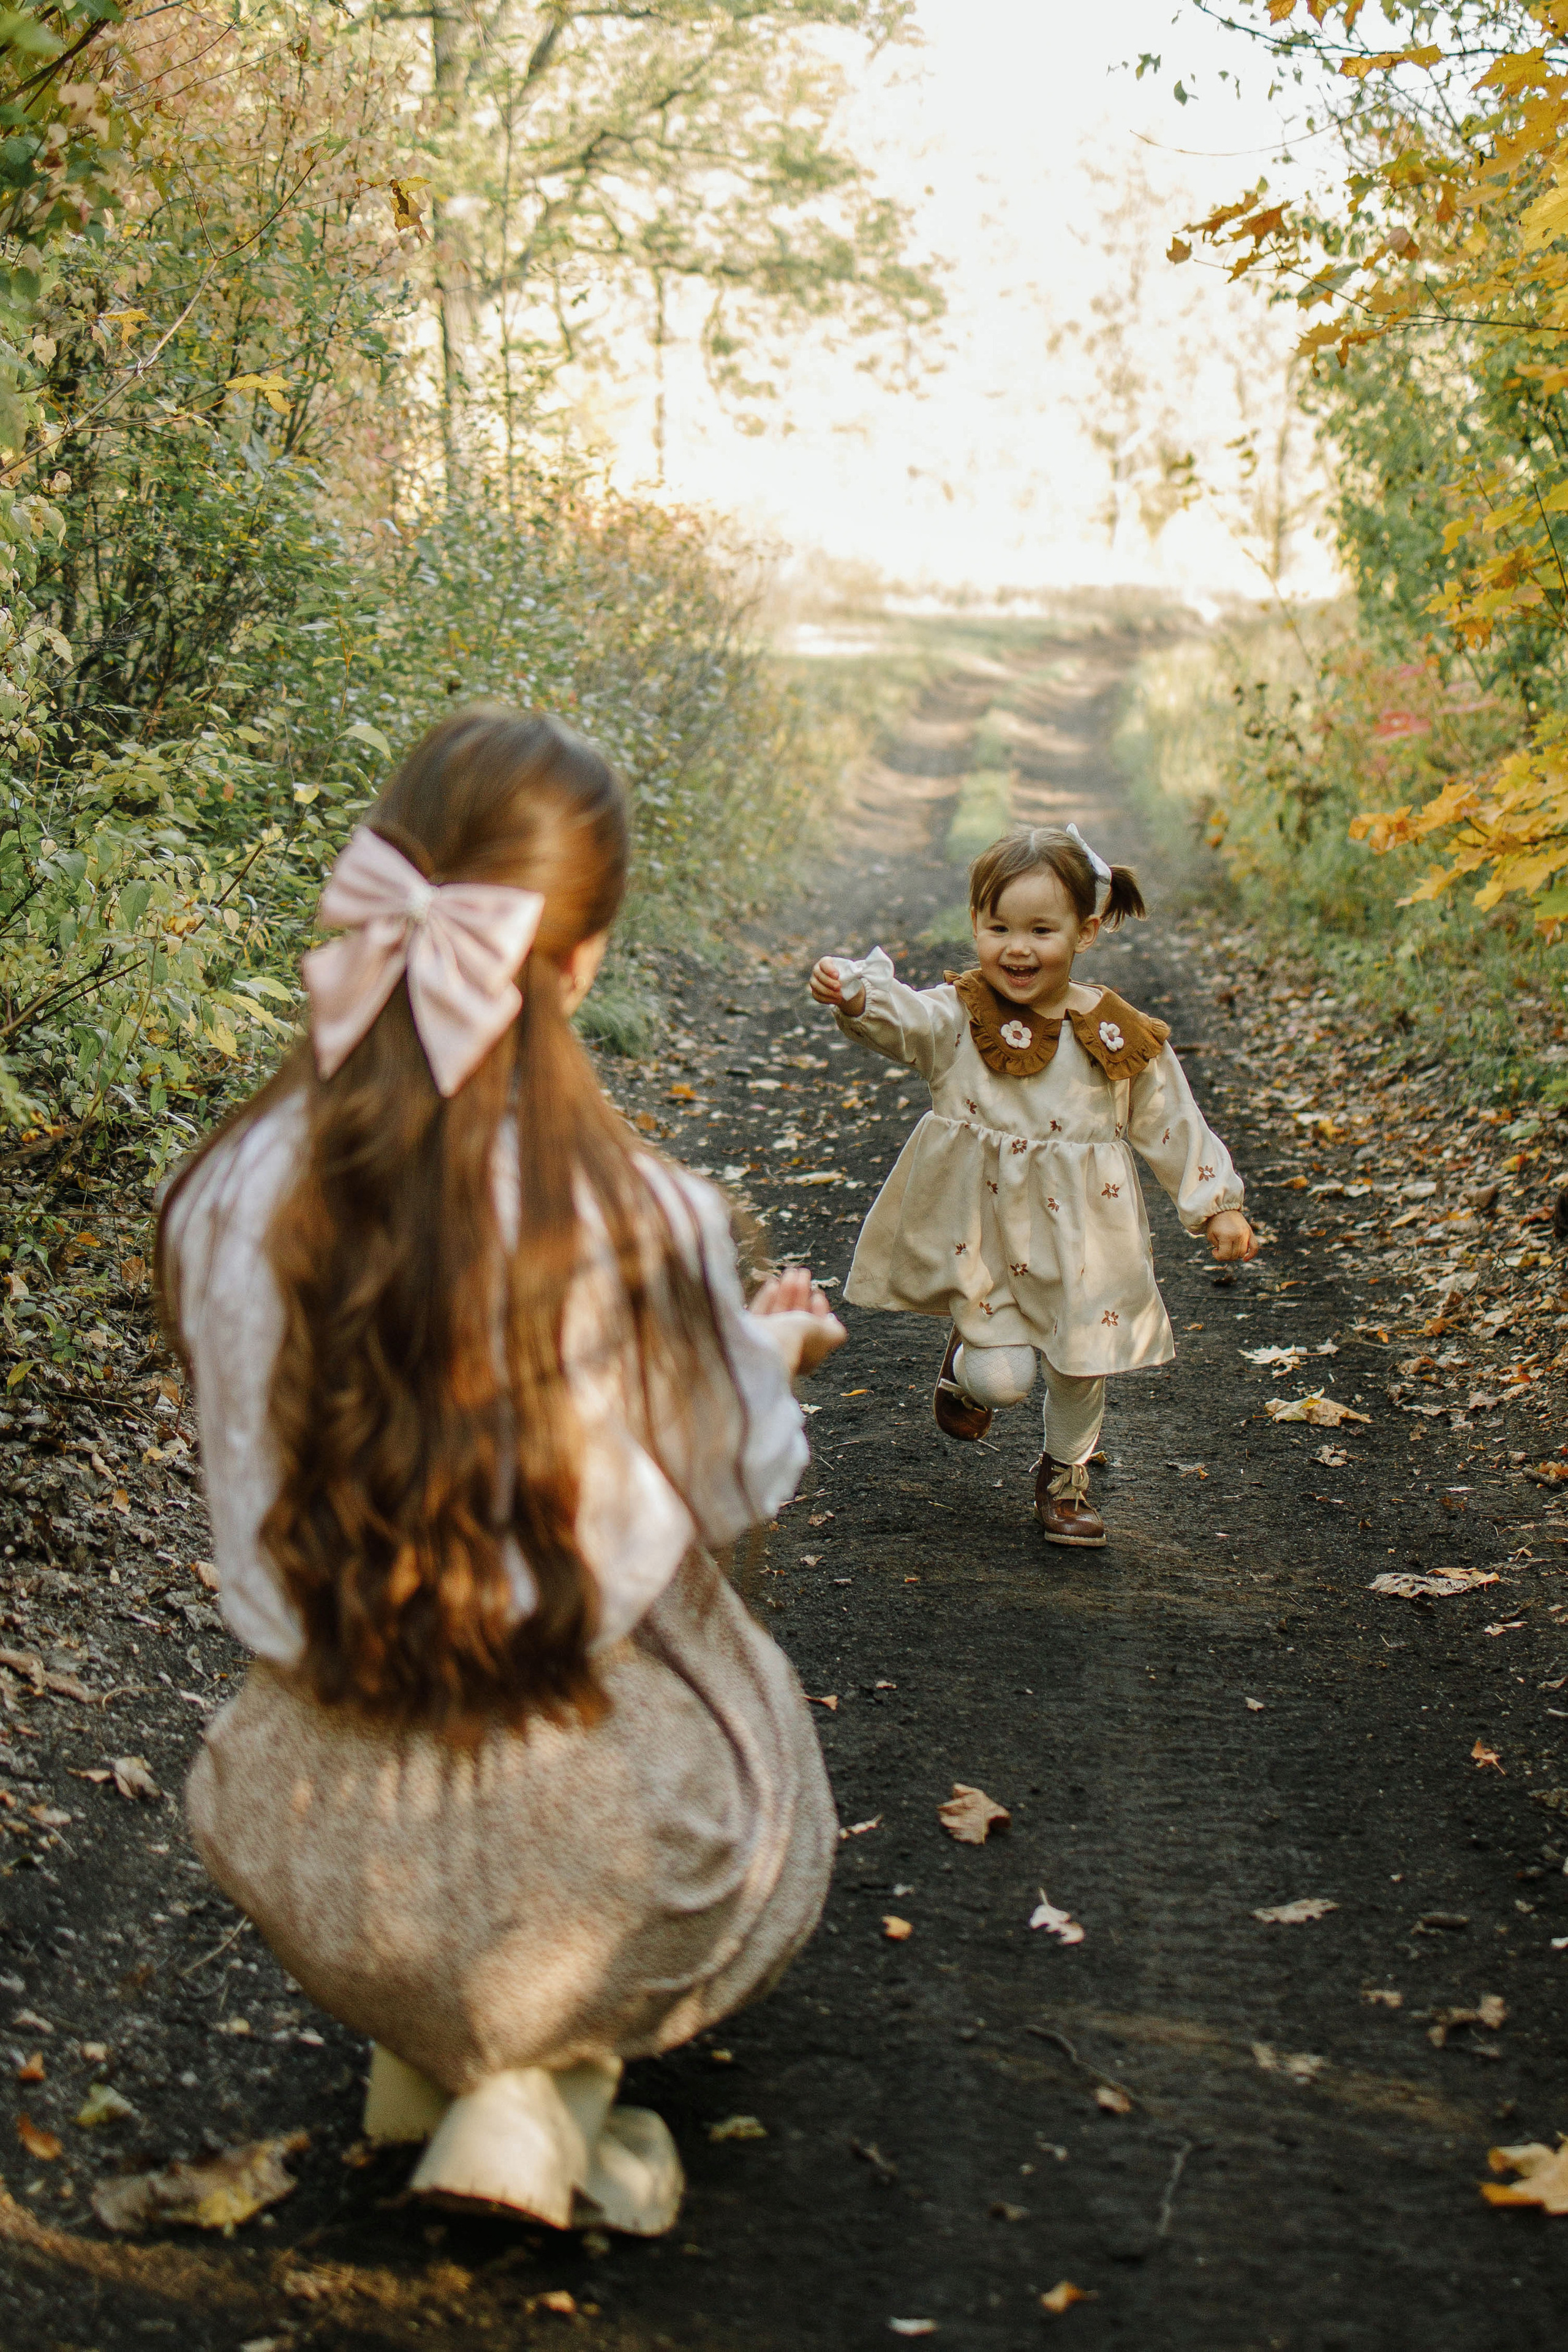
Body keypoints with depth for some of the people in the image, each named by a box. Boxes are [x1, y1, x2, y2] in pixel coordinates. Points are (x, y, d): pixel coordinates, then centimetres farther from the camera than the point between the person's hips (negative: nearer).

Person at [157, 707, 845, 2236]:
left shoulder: (232, 1200, -13)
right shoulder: (637, 1224, -22)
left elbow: (258, 1482, 3)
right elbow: (730, 1487, -5)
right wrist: (772, 1349, 18)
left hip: (320, 1863, 5)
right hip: (592, 1852, -4)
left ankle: (419, 2046, 18)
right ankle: (551, 2082, 9)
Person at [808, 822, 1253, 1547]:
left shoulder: (1120, 1037, -4)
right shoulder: (959, 1018, -10)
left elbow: (1171, 1122, 5)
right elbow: (902, 1017, -31)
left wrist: (1217, 1207, 6)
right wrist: (855, 994, -53)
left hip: (1081, 1230, 2)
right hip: (982, 1224, -2)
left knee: (1082, 1363, 11)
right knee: (1002, 1378, -6)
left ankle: (1064, 1473, 40)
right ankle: (971, 1355, 32)